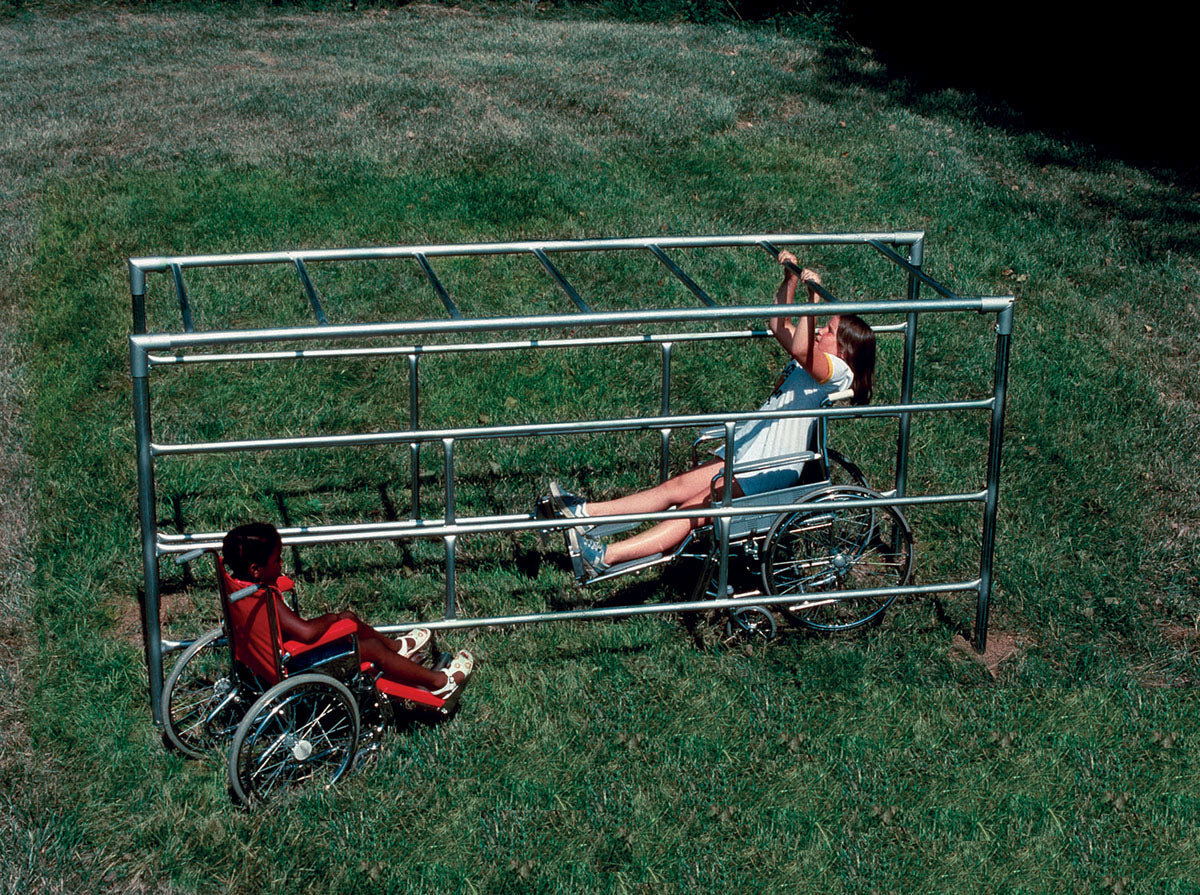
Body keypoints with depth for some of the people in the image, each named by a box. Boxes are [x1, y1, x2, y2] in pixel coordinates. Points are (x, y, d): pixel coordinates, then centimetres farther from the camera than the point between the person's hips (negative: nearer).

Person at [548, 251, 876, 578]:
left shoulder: (837, 371, -13)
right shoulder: (815, 362, 16)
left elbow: (801, 348, -33)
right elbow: (779, 326, 27)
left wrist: (815, 298, -34)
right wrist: (790, 280, 19)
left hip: (770, 471, -10)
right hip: (744, 452, 10)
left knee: (695, 510, -19)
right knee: (677, 486, 1)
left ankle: (607, 557, -29)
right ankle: (586, 511, -5)